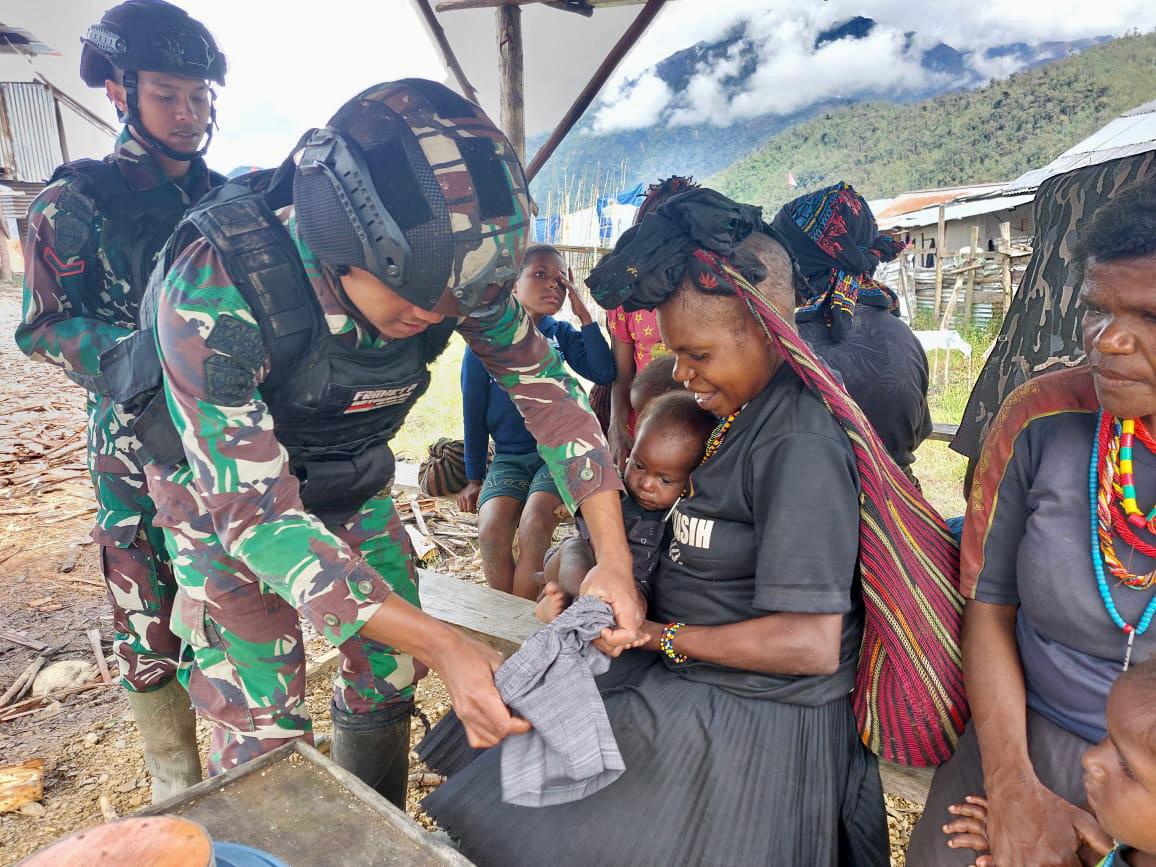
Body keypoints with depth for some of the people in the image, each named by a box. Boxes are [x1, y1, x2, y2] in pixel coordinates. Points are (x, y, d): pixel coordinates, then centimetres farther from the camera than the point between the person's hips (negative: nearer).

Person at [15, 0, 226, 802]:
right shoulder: (79, 202, -1)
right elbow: (44, 325, -4)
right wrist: (128, 359, -22)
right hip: (141, 442, -3)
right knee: (150, 618, 3)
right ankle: (180, 790, 24)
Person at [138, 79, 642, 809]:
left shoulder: (454, 266, -23)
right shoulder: (214, 292, -35)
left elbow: (547, 388, -15)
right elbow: (254, 511, -35)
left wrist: (613, 557, -24)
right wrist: (442, 647, -42)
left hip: (353, 481, 4)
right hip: (227, 494, -3)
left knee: (387, 678, 9)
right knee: (264, 727, -3)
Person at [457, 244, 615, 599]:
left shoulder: (562, 334, 5)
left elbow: (604, 374, -10)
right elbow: (474, 413, 5)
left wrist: (585, 316, -10)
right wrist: (473, 478, 7)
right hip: (508, 456, 1)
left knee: (536, 521, -28)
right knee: (492, 526, -27)